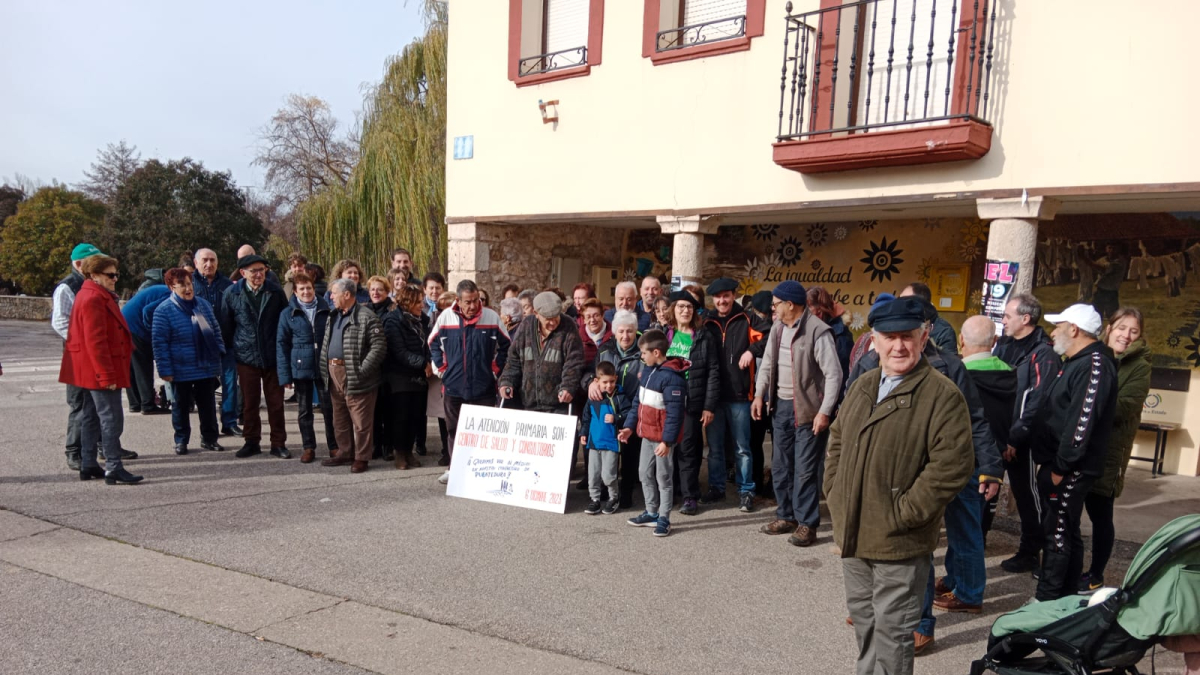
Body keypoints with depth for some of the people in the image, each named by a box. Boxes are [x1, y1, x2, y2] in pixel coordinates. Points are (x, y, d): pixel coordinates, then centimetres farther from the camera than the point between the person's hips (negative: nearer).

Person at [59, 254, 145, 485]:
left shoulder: (98, 296, 16)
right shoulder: (93, 299, -17)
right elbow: (96, 341, -23)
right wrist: (107, 375, -24)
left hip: (92, 371, 11)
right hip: (99, 369, -11)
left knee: (91, 417, 15)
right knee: (111, 418, -10)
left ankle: (88, 465, 23)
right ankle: (114, 469, -9)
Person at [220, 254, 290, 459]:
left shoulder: (275, 292, -1)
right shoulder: (231, 293, -1)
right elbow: (226, 326, 7)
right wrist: (229, 351, 7)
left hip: (273, 355, 0)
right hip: (246, 356, 0)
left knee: (276, 402, 5)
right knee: (249, 402, 9)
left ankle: (278, 443, 15)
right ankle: (251, 442, 22)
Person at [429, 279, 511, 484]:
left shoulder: (492, 317, -6)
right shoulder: (445, 317, -1)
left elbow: (505, 346, 6)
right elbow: (433, 343, 14)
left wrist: (496, 368, 1)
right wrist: (441, 367, 7)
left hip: (483, 388, -2)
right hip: (453, 386, 2)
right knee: (453, 429, 13)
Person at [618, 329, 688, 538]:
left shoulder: (672, 377, -22)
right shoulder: (647, 371, 7)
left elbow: (674, 413, -24)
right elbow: (638, 402, 15)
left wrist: (667, 440, -24)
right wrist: (630, 426, 12)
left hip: (663, 438, -9)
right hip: (647, 434, 9)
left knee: (663, 477, 4)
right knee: (645, 474, 17)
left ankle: (664, 519, 16)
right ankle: (651, 513, 31)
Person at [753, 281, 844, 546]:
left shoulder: (817, 331, -17)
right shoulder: (777, 327, 7)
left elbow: (834, 374, -16)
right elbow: (767, 363, 14)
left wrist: (824, 412, -19)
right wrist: (759, 394, 3)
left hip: (807, 409, -7)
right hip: (782, 405, 8)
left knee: (805, 469, -1)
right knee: (780, 466, 15)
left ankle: (807, 524, 13)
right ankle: (786, 516, 30)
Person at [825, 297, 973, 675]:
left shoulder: (943, 396, -14)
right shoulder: (862, 386, 8)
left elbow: (951, 466, -20)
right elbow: (837, 442, 16)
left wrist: (902, 515, -19)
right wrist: (834, 494, 7)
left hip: (899, 542, -6)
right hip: (852, 533, 7)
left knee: (892, 629, 6)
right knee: (863, 620, 23)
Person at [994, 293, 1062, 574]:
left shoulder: (1043, 354, -14)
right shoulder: (1004, 345, 10)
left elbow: (1038, 403, -20)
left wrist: (1015, 438, -21)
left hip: (1020, 442, -7)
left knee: (1027, 496, 6)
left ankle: (1030, 553, 20)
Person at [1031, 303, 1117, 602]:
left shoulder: (1094, 366, -17)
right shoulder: (1076, 362, 16)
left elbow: (1082, 423, -25)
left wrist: (1060, 467, -21)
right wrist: (1048, 462, 19)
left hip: (1070, 471, -10)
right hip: (1057, 466, 10)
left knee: (1058, 534, -3)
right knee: (1066, 533, 18)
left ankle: (1047, 601, 5)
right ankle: (1066, 597, 29)